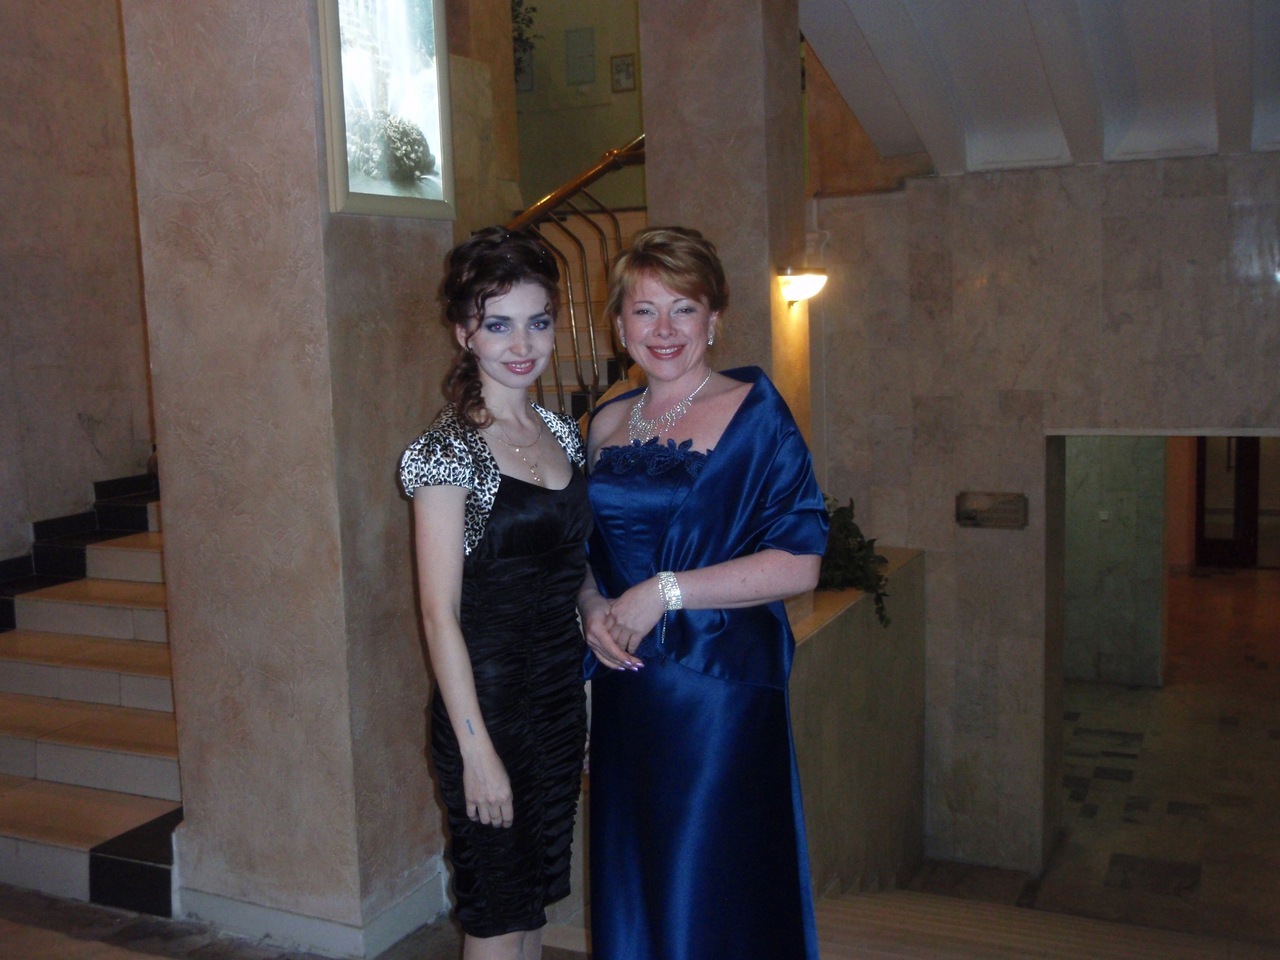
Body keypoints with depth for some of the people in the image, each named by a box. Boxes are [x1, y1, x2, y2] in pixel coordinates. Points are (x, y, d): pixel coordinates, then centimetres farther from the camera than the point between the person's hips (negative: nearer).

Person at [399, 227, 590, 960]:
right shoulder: (447, 451, -15)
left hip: (562, 695, 7)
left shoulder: (562, 433, 6)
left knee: (536, 899, 20)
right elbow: (441, 612, -17)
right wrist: (476, 748, -17)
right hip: (490, 699, -6)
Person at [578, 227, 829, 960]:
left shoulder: (754, 412, -7)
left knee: (715, 901, 4)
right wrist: (593, 606, -3)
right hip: (626, 691, 6)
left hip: (723, 687, -5)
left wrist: (665, 592, -17)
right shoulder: (608, 424, 9)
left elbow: (799, 563, -13)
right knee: (632, 893, 17)